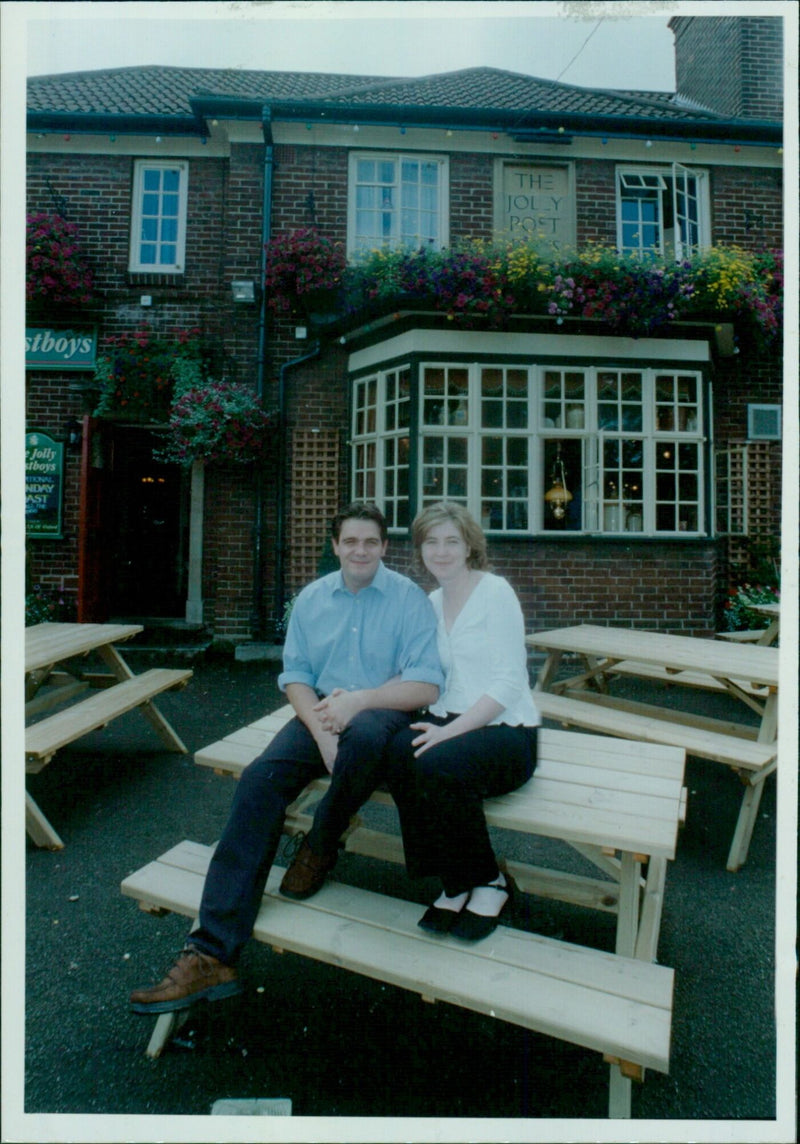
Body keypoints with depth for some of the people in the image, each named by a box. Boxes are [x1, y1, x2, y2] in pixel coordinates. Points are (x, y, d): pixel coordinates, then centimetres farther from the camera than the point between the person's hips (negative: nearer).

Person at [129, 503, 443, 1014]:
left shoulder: (409, 598, -3)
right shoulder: (312, 598, 10)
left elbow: (427, 685, -10)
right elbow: (295, 675, 7)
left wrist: (358, 699, -22)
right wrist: (321, 729, -12)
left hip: (383, 712, -3)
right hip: (319, 711, 4)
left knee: (365, 734, -39)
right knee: (260, 779, -23)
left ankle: (321, 847, -7)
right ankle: (212, 955, -21)